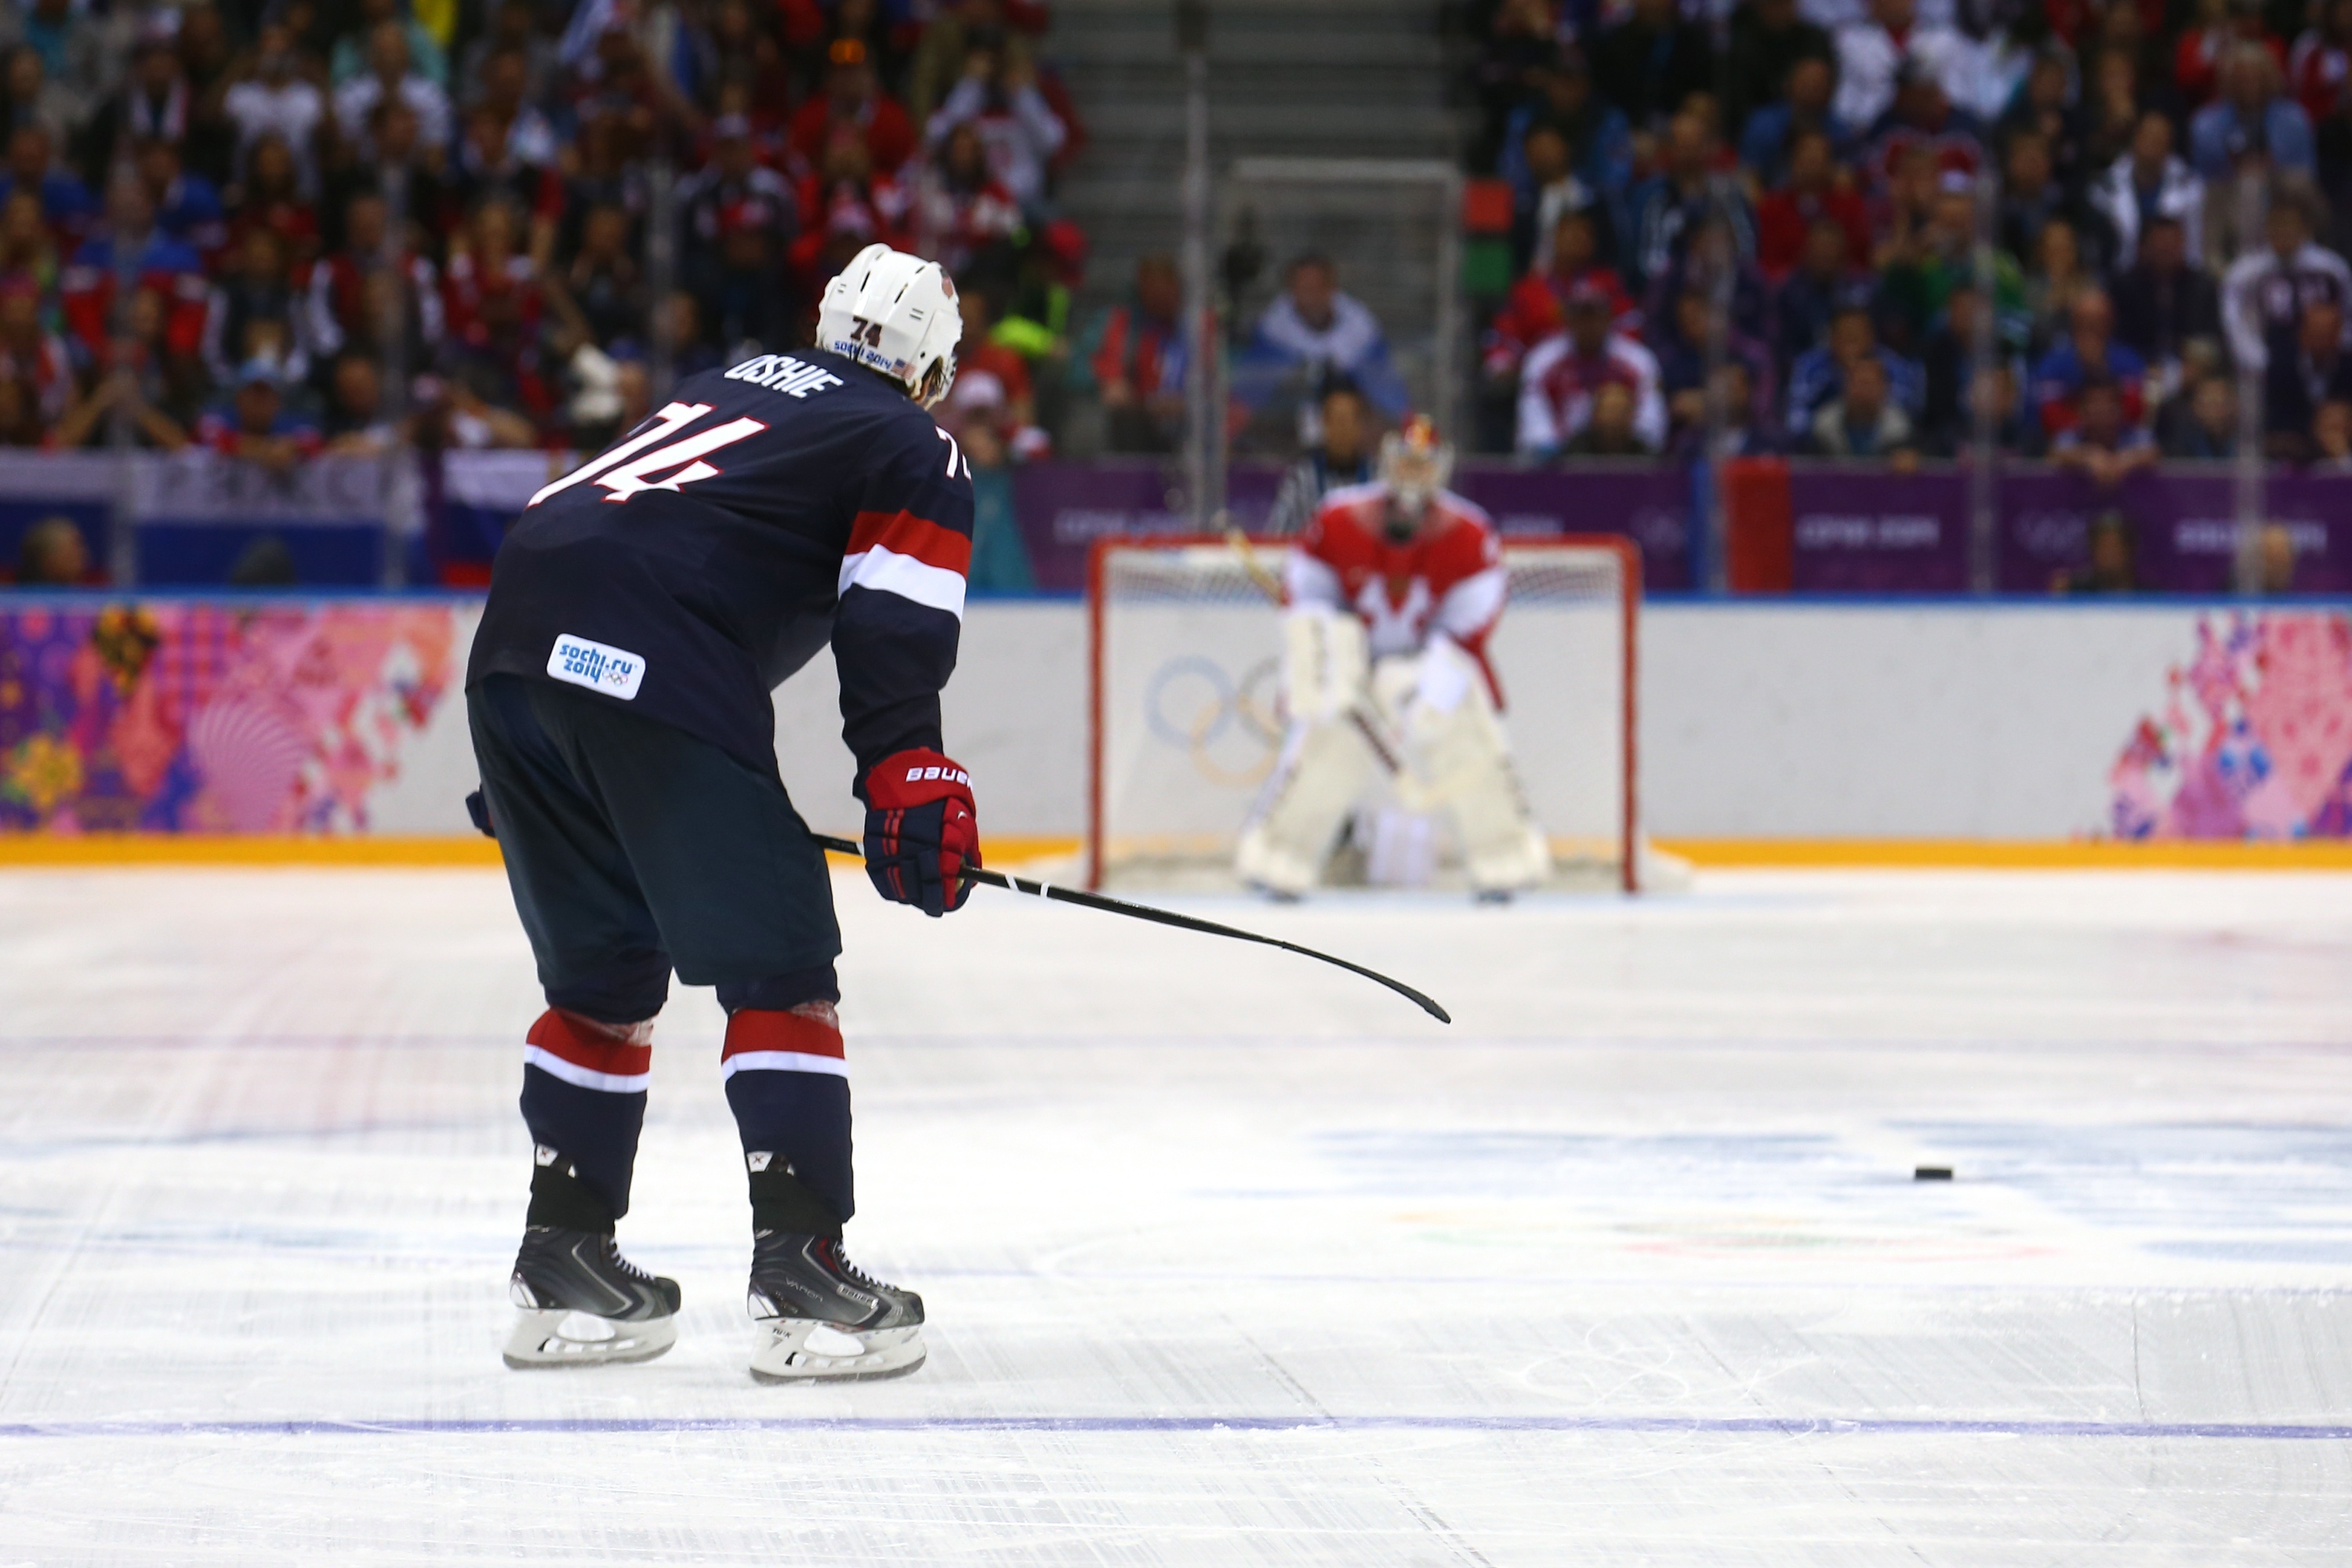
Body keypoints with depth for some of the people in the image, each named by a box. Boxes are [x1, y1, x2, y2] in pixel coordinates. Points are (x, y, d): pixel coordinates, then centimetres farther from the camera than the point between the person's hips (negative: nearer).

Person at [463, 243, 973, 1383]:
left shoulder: (725, 390, 33)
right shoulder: (915, 453, 13)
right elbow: (890, 644, -4)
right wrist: (912, 787, -9)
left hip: (511, 647, 7)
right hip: (655, 679, -7)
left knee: (604, 973, 20)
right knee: (777, 964, 0)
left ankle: (562, 1261, 23)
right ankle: (799, 1275, -8)